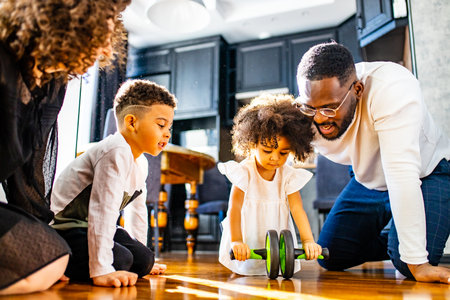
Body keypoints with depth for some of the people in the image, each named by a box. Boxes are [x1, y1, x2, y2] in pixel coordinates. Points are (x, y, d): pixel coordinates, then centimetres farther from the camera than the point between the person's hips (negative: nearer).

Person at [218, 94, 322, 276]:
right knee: (245, 269, -16)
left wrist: (308, 241, -19)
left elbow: (297, 209, -7)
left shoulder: (288, 175, -5)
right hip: (248, 243, -3)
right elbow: (235, 208, -19)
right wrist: (236, 241, -29)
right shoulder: (244, 172, -14)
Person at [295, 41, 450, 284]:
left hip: (424, 172, -4)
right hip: (368, 180, 5)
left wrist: (416, 262, -40)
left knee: (406, 265, -23)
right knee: (330, 257, 1)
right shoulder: (306, 112, -24)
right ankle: (391, 241, 24)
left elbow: (402, 175, -42)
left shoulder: (392, 90, -38)